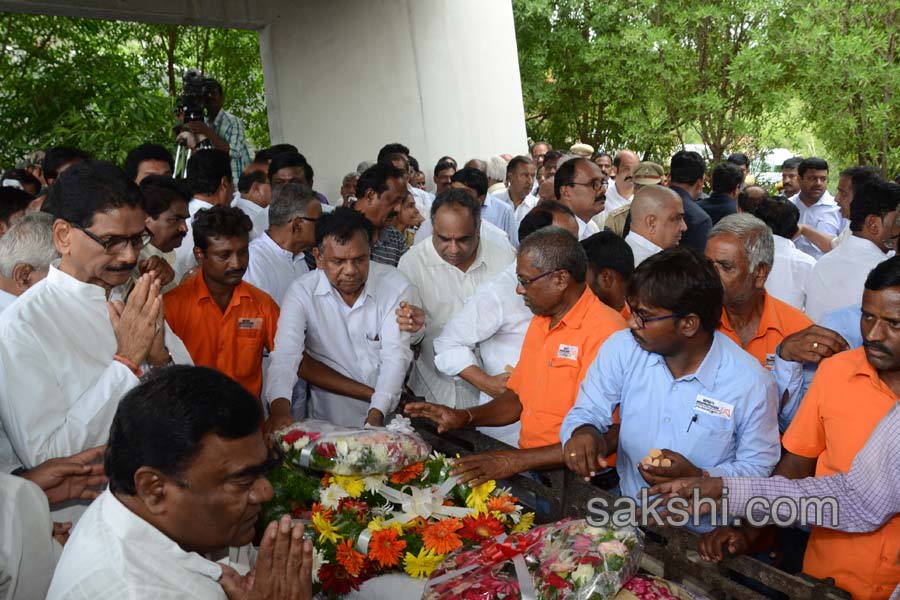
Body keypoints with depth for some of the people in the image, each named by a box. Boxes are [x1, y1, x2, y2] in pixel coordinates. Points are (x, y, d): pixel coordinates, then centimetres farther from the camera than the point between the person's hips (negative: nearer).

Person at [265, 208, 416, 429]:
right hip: (330, 421, 0)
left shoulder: (395, 285, -1)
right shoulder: (302, 292, -2)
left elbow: (395, 357, -6)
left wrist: (377, 413, -20)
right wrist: (280, 407, -29)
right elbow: (285, 355, -10)